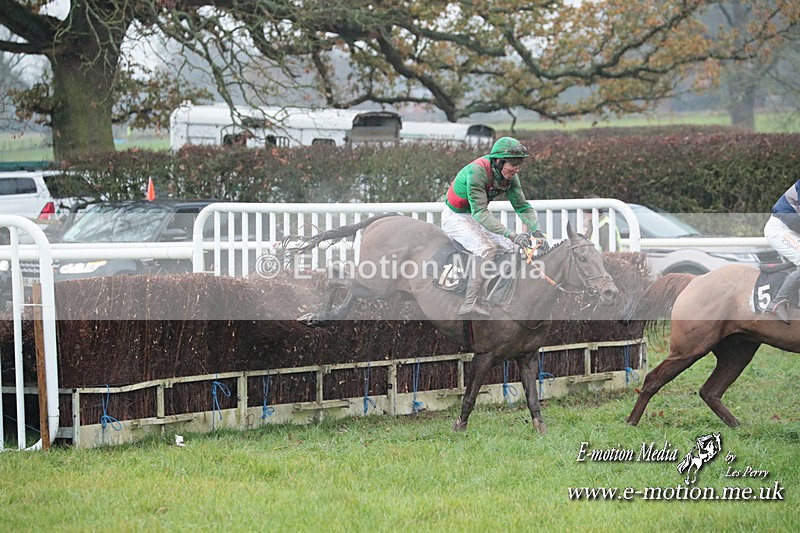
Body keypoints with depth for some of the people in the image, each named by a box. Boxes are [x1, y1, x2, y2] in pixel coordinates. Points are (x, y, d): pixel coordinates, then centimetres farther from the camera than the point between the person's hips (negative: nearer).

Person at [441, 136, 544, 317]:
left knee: (510, 248, -2)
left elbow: (522, 207, -1)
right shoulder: (477, 171, -31)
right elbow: (480, 212, -35)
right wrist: (511, 234, -41)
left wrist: (536, 230, -20)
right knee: (486, 248, -28)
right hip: (455, 218, -8)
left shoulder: (510, 177, -7)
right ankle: (470, 304, -32)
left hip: (475, 218, 8)